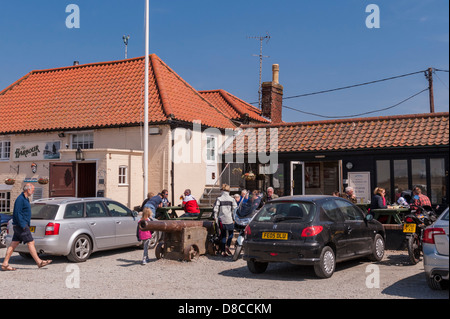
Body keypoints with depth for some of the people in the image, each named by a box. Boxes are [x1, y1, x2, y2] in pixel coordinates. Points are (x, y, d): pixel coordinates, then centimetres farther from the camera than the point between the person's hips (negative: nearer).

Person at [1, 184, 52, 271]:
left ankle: (5, 264, 9)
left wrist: (26, 225, 22)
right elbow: (17, 213, -20)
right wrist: (23, 225, -22)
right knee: (31, 243, -5)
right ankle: (39, 262, -1)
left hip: (20, 226, 10)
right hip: (21, 225, -10)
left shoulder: (25, 199, 17)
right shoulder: (20, 199, -14)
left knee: (13, 244, 8)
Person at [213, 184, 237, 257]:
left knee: (223, 235, 9)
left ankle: (223, 251, 8)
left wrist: (215, 218, 5)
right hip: (229, 220, -1)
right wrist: (234, 219, 11)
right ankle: (227, 246, -3)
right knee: (230, 233, 16)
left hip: (221, 220, 1)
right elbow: (235, 209, 0)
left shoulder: (219, 199, -1)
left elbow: (215, 210, -4)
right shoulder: (231, 199, 0)